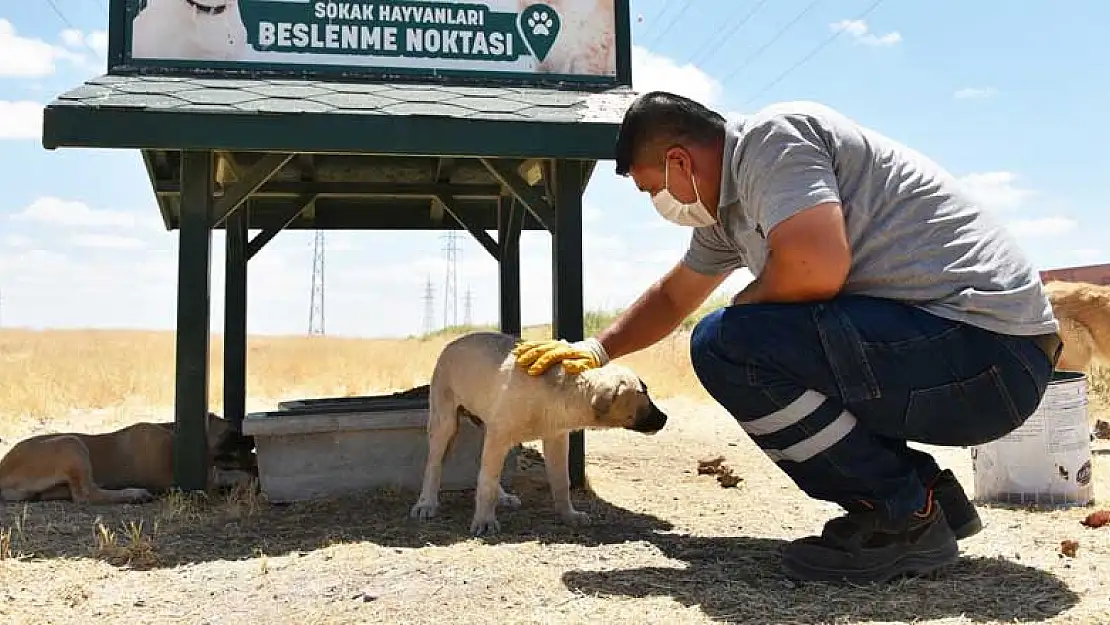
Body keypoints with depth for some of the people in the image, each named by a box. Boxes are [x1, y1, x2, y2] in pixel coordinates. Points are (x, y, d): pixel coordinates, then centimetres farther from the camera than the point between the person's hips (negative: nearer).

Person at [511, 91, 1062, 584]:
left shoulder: (769, 137, -12)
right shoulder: (729, 206, 17)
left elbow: (815, 268, -27)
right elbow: (672, 297, 32)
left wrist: (741, 310, -7)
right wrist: (595, 350, 32)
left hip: (986, 346, -10)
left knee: (727, 346, -19)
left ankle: (904, 517, -7)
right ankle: (920, 490, 15)